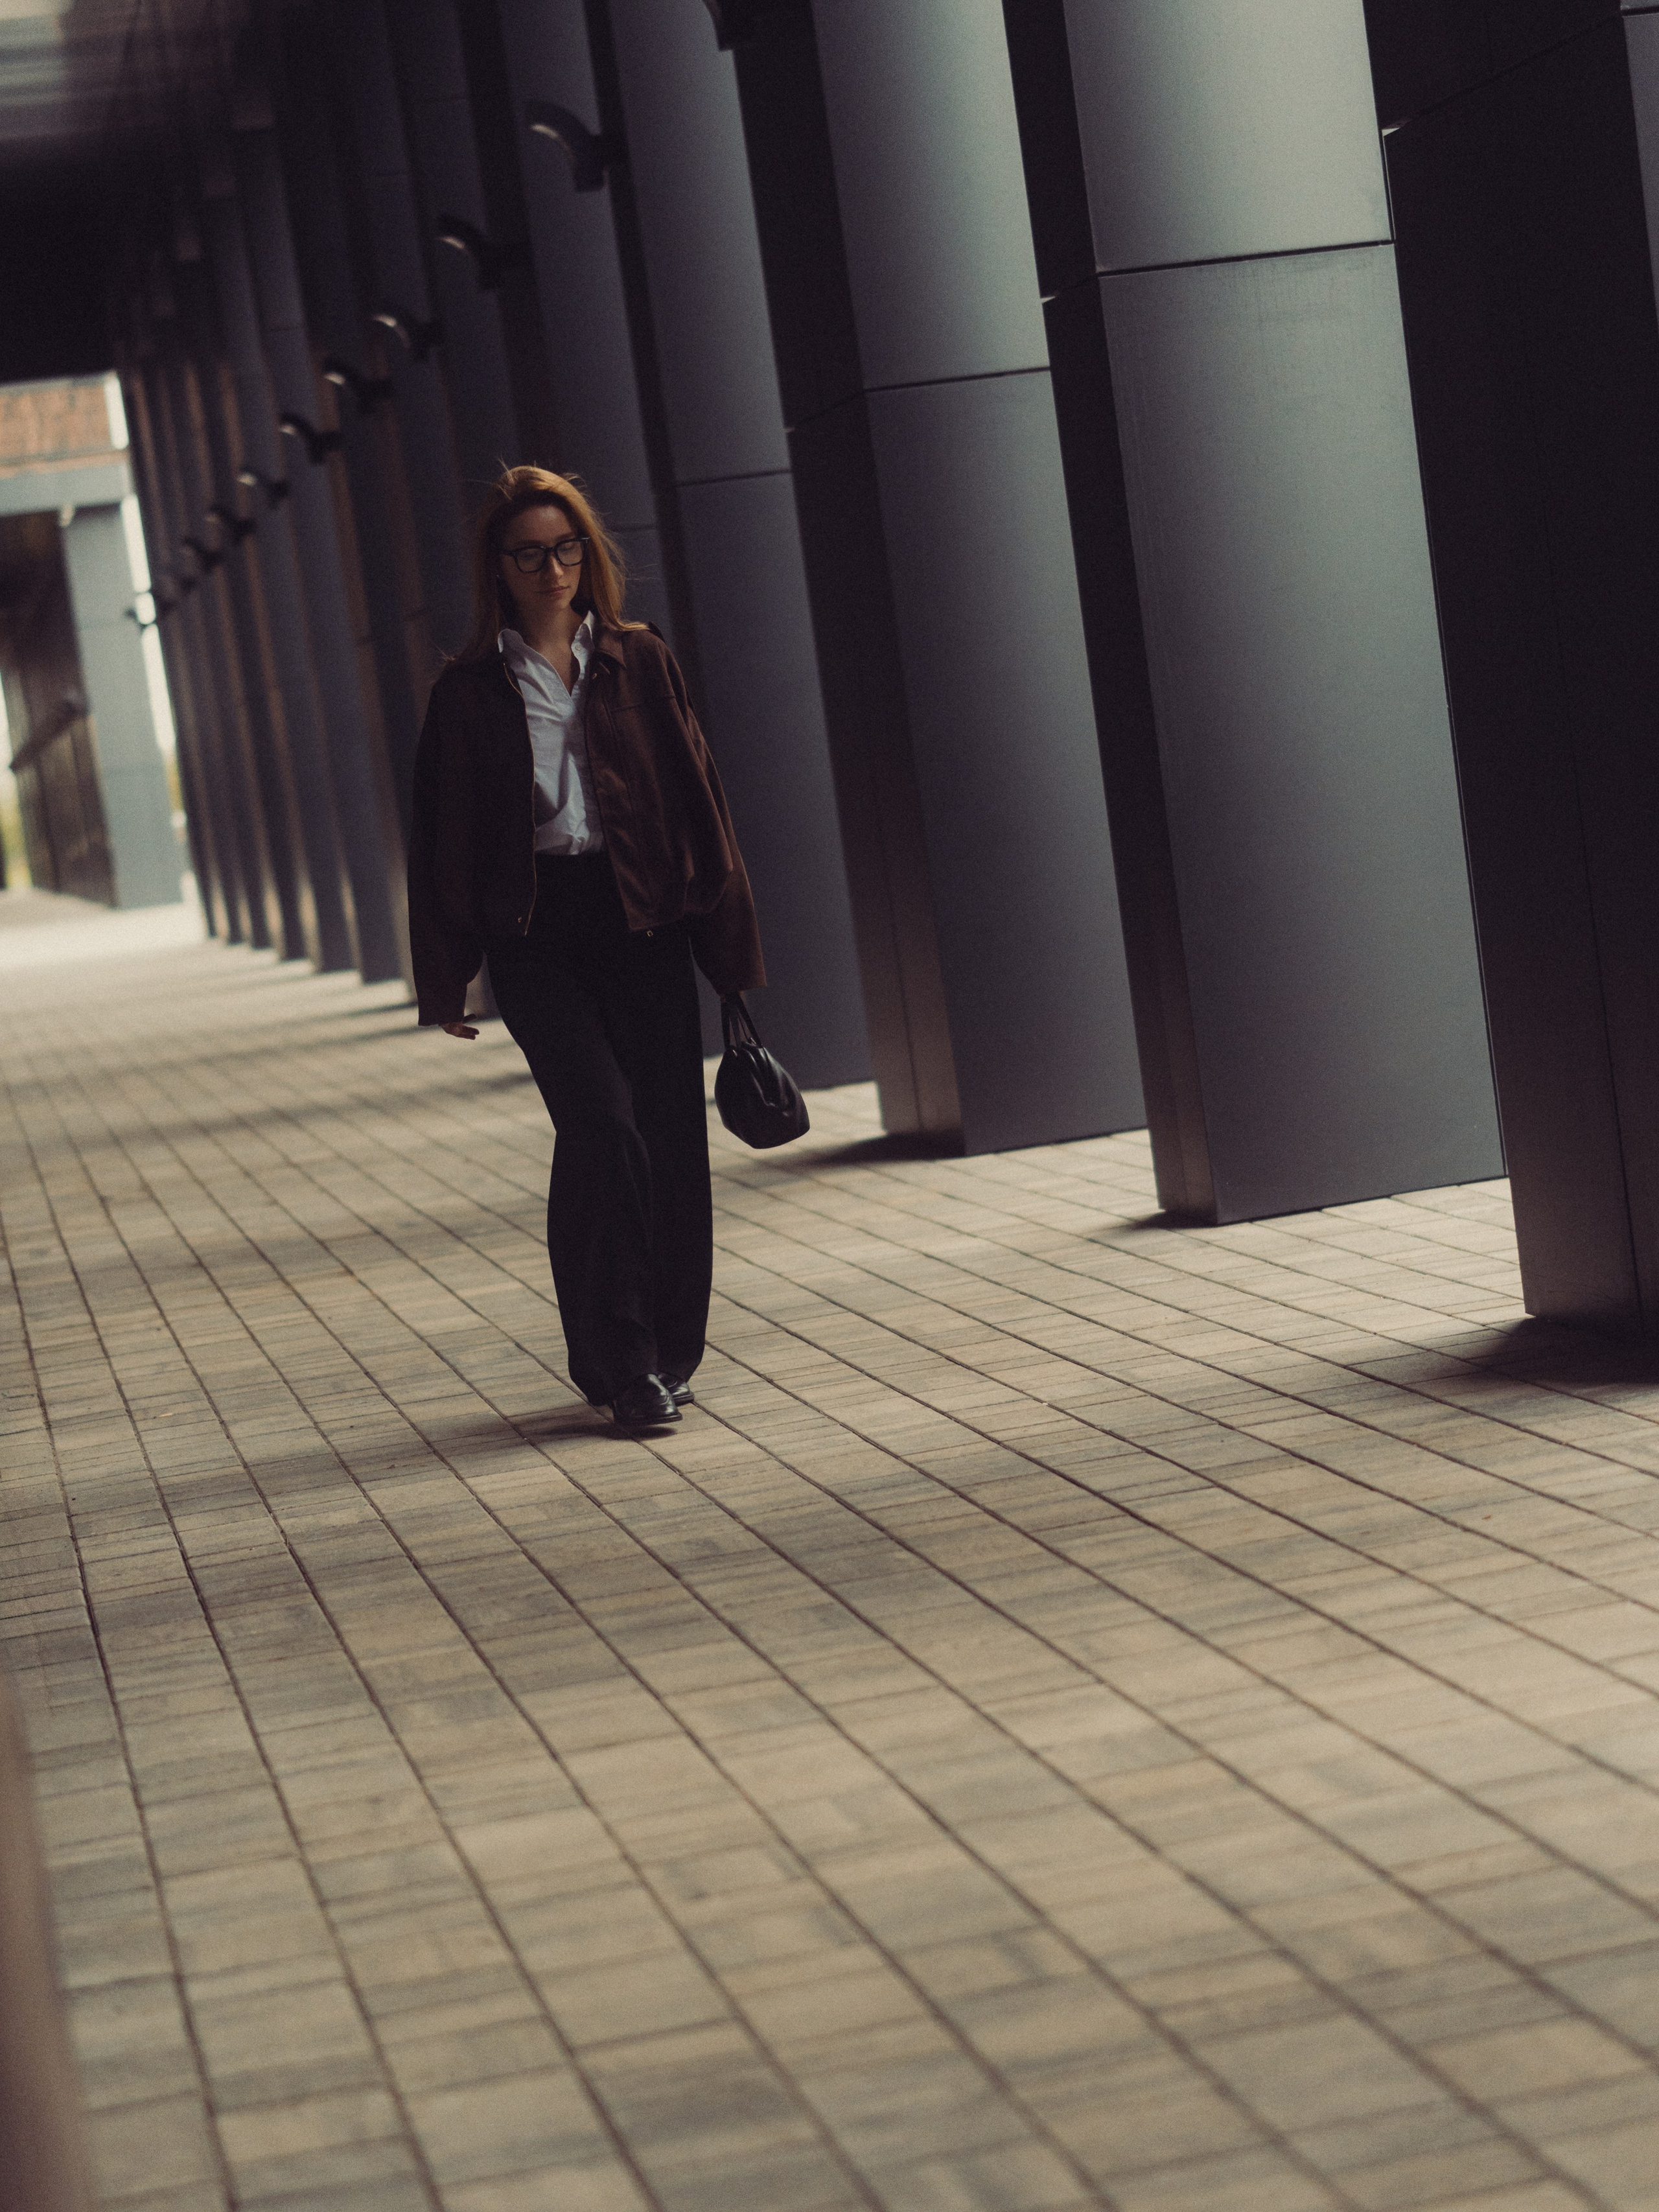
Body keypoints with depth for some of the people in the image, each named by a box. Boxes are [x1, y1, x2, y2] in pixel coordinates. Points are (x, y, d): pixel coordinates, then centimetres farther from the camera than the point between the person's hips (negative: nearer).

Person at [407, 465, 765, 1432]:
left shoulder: (641, 662, 8)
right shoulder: (471, 690, 5)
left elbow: (698, 797, 8)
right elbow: (443, 838, 6)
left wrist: (728, 937, 4)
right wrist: (447, 981, 2)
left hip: (643, 923, 2)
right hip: (536, 934, -2)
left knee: (668, 1134, 0)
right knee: (602, 1120, -16)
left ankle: (668, 1356, 15)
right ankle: (618, 1361, -8)